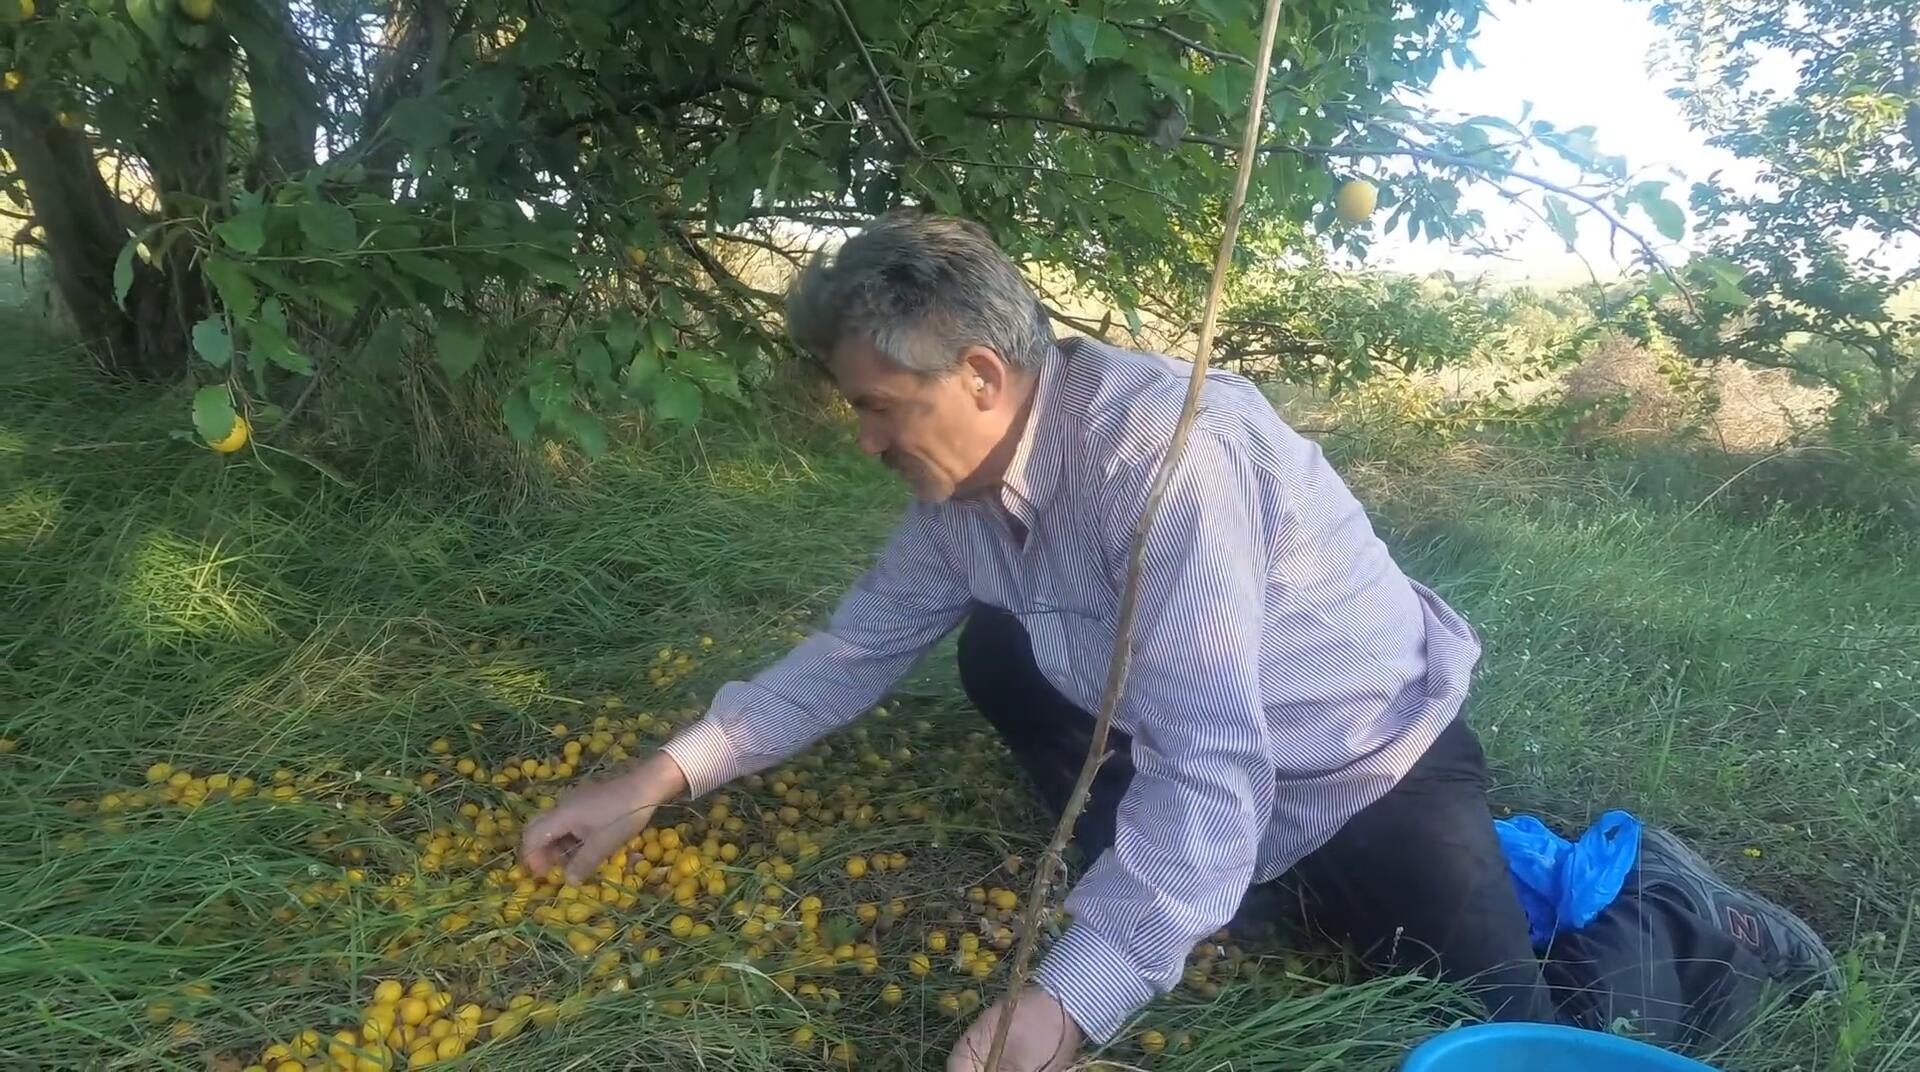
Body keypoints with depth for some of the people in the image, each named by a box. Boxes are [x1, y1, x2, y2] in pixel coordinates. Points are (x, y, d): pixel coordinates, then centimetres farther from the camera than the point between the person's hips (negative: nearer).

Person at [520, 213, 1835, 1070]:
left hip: (1366, 767, -6)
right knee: (997, 653, -7)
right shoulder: (962, 485, -9)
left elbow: (1208, 765, -39)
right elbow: (853, 651, 2)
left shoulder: (1158, 443, -34)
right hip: (1185, 750, 7)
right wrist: (664, 776, -3)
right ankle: (1156, 883, 4)